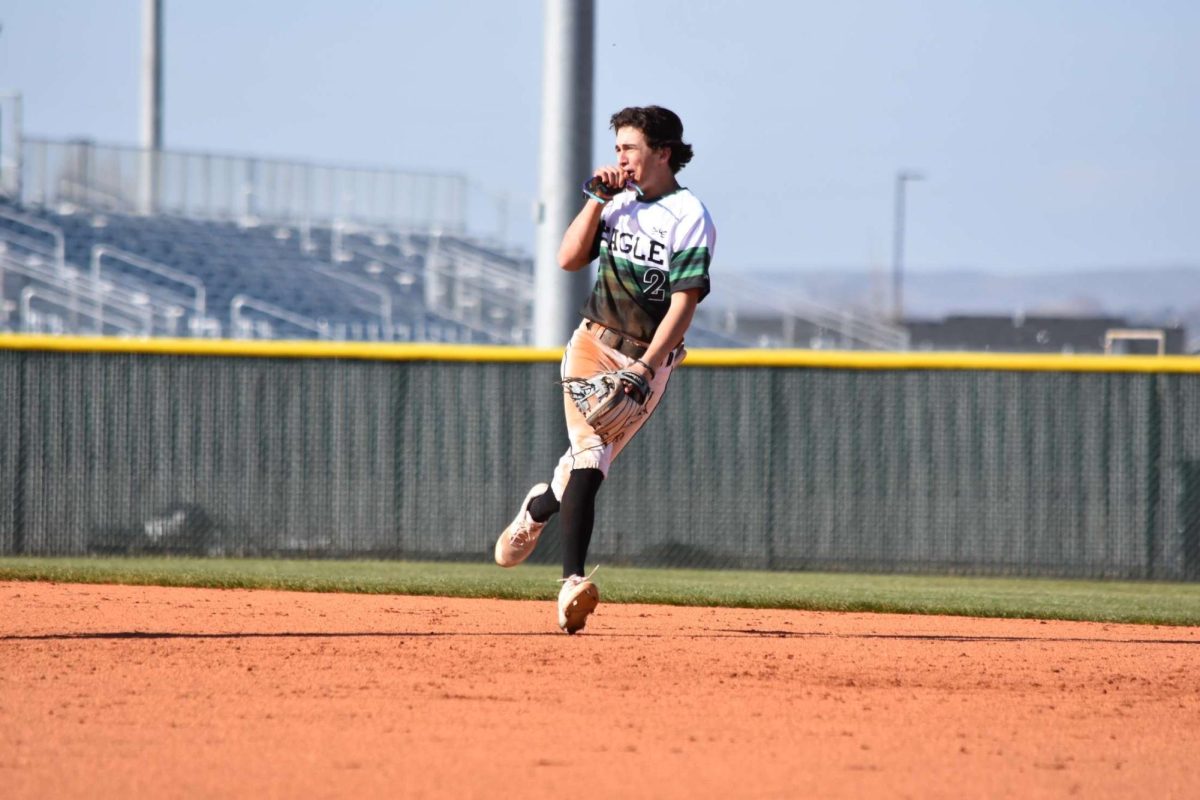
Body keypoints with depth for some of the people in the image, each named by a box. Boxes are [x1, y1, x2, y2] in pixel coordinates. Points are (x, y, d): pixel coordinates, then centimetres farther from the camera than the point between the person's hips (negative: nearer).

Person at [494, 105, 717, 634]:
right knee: (589, 449, -17)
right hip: (593, 343, 3)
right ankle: (572, 583, -25)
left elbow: (683, 304, -15)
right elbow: (569, 259, 5)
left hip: (648, 358, -3)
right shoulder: (621, 202, 10)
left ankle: (538, 508, 32)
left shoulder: (690, 217, -9)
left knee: (589, 463, -4)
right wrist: (597, 199, -3)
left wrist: (646, 366, -24)